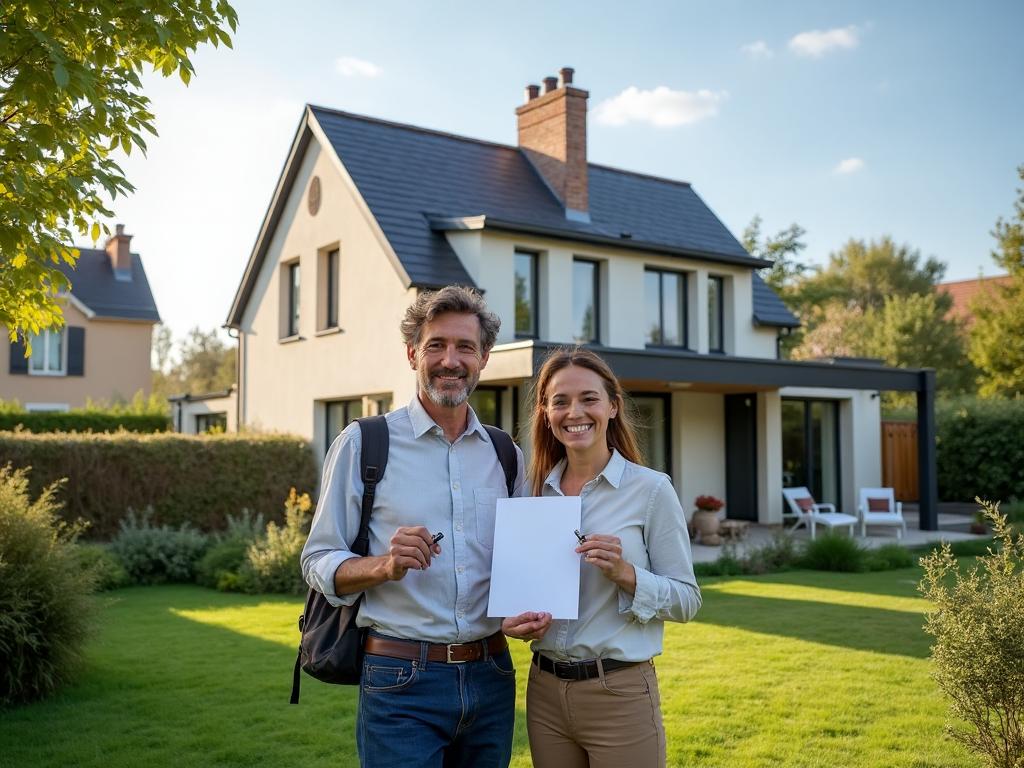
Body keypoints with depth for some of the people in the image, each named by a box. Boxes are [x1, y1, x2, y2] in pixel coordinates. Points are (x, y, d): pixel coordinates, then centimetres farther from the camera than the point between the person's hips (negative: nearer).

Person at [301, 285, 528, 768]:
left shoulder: (506, 455, 8)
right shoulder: (362, 443, -4)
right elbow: (318, 563, -4)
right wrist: (385, 565, -23)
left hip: (491, 676, 4)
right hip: (401, 681, -4)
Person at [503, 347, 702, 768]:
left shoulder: (651, 489, -8)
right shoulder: (538, 492, 4)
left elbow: (687, 599, -6)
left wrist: (625, 573, -22)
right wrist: (518, 619, -6)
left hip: (620, 693, -4)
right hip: (545, 691, 4)